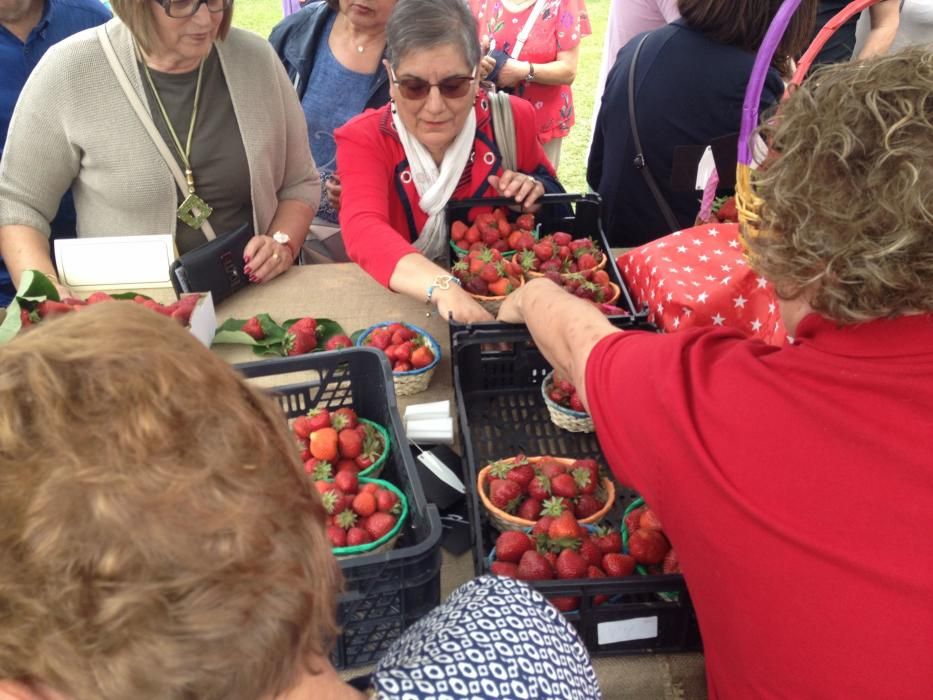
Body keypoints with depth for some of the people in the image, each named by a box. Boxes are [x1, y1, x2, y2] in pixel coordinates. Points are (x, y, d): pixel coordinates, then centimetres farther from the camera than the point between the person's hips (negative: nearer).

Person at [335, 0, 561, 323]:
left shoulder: (512, 118, -5)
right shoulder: (363, 139, -11)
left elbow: (550, 188, 13)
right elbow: (364, 230, -30)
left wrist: (537, 191, -11)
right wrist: (443, 287, -46)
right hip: (400, 305, -2)